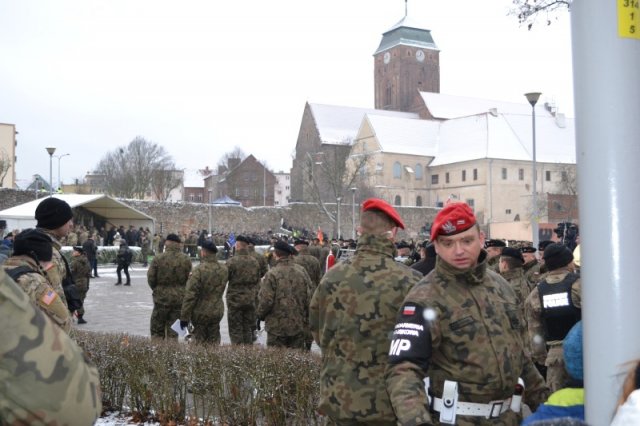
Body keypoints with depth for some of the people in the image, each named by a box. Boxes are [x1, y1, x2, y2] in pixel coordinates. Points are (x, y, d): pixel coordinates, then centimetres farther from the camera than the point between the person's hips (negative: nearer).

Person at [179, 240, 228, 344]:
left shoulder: (199, 270, -19)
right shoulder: (223, 270, 1)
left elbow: (190, 295, -18)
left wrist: (184, 316, -13)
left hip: (200, 313, -5)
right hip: (217, 312, 5)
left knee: (200, 340, 7)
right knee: (214, 340, 13)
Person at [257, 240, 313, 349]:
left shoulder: (272, 274, -15)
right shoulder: (302, 271, -1)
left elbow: (265, 301, -15)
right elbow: (310, 297, 1)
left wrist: (260, 314, 5)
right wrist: (307, 319, 12)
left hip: (277, 326, -4)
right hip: (299, 325, 4)